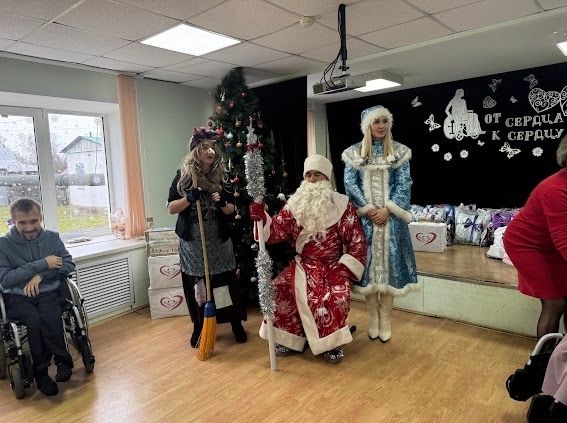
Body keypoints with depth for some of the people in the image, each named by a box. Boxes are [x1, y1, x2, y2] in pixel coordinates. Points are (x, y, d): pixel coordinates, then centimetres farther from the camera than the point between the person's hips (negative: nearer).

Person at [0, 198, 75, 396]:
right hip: (18, 298, -1)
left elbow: (69, 265, 2)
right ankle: (62, 360, -13)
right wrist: (42, 264, -15)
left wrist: (41, 275, -13)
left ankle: (41, 371, -13)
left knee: (50, 316, -29)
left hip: (49, 293, 1)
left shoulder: (52, 237, 5)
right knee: (34, 319, -30)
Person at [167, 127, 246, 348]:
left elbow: (231, 209, 7)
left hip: (219, 242, 1)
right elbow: (171, 208, -2)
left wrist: (223, 203, -16)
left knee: (227, 283, 5)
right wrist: (189, 198, -20)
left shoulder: (221, 175, 4)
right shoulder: (183, 176, -2)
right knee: (196, 286, 7)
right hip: (192, 242, -1)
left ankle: (236, 324, 23)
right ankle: (199, 327, 27)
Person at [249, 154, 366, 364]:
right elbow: (276, 231, -7)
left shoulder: (343, 205, -4)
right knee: (278, 288, -20)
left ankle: (332, 342, -3)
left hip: (333, 266, -2)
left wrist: (343, 269, -13)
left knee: (338, 295, -30)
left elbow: (357, 243, -4)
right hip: (303, 264, 3)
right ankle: (290, 338, 1)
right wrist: (262, 218, -27)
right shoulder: (295, 205, 3)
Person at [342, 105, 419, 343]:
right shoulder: (354, 153, 4)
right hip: (364, 217, 0)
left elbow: (403, 184, -1)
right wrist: (368, 209, -12)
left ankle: (385, 319, 17)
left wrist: (387, 209, -13)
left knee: (389, 262, 2)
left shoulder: (399, 152, 5)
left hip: (390, 217, 0)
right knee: (368, 262, 4)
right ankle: (372, 317, 19)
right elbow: (350, 184, -2)